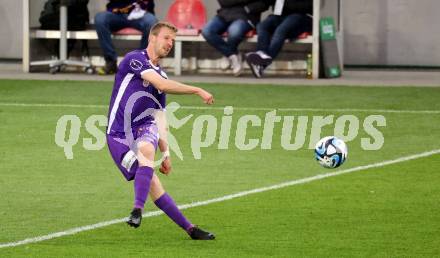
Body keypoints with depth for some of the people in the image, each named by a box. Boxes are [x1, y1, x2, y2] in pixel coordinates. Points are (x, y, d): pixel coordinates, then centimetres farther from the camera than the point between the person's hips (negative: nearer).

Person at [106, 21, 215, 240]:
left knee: (146, 149, -32)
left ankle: (138, 209, -40)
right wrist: (197, 91, -14)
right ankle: (189, 228, -9)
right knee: (151, 183, -16)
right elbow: (162, 85, -16)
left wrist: (165, 153, 21)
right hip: (119, 135, -5)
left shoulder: (160, 74, 19)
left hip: (145, 128, 5)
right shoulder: (134, 59, -4)